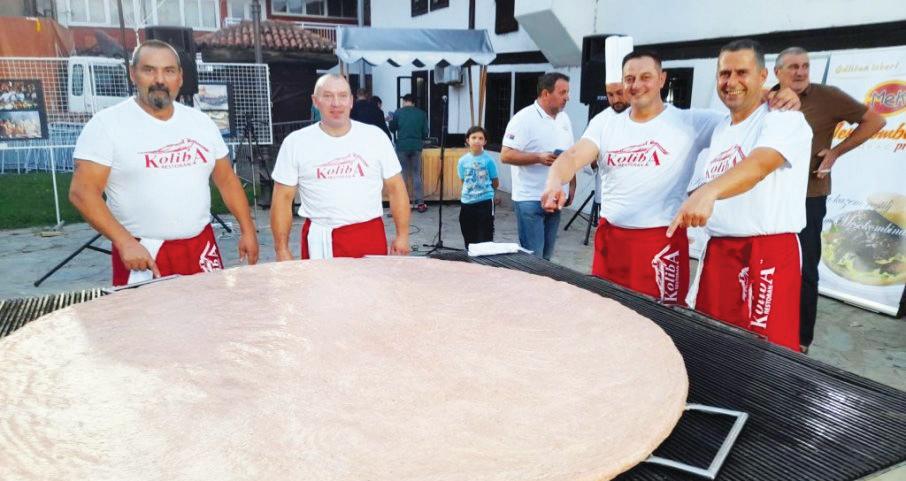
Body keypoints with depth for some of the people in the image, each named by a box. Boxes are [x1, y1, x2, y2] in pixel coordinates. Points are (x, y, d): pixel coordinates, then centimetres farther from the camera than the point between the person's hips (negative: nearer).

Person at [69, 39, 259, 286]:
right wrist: (124, 242, -19)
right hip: (141, 252, -4)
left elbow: (227, 180, 13)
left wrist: (247, 230, 7)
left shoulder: (201, 122, 8)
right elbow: (83, 191, -10)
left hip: (202, 248, 4)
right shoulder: (107, 124, -6)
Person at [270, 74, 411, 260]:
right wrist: (282, 250, -1)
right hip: (320, 241, 0)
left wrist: (402, 235, 1)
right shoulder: (295, 142, 1)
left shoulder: (375, 136, 2)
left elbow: (395, 188, 5)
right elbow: (283, 199, 3)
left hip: (370, 237, 1)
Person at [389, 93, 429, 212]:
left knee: (402, 175, 8)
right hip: (416, 147, 1)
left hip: (402, 146, -1)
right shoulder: (422, 113, 2)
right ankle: (420, 203, 4)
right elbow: (425, 132, 4)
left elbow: (392, 128, 11)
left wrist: (390, 121, 32)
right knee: (417, 175, 7)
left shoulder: (398, 112, -2)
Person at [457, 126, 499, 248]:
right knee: (469, 239, 15)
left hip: (485, 202, -3)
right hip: (467, 203, 4)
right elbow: (464, 181, 11)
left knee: (485, 238, 2)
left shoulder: (488, 160, -7)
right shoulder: (463, 161, 1)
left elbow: (496, 184, 1)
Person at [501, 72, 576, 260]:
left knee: (546, 257, 13)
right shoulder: (524, 118, -11)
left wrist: (572, 185, 14)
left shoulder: (564, 119, 12)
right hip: (530, 200, -7)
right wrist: (539, 158, -24)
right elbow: (505, 155, -17)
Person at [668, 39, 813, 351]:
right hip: (717, 251, 7)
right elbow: (698, 185, 22)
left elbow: (759, 165, -29)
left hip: (768, 253, -6)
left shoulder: (785, 119, -8)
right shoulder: (717, 131, 16)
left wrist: (709, 193, -44)